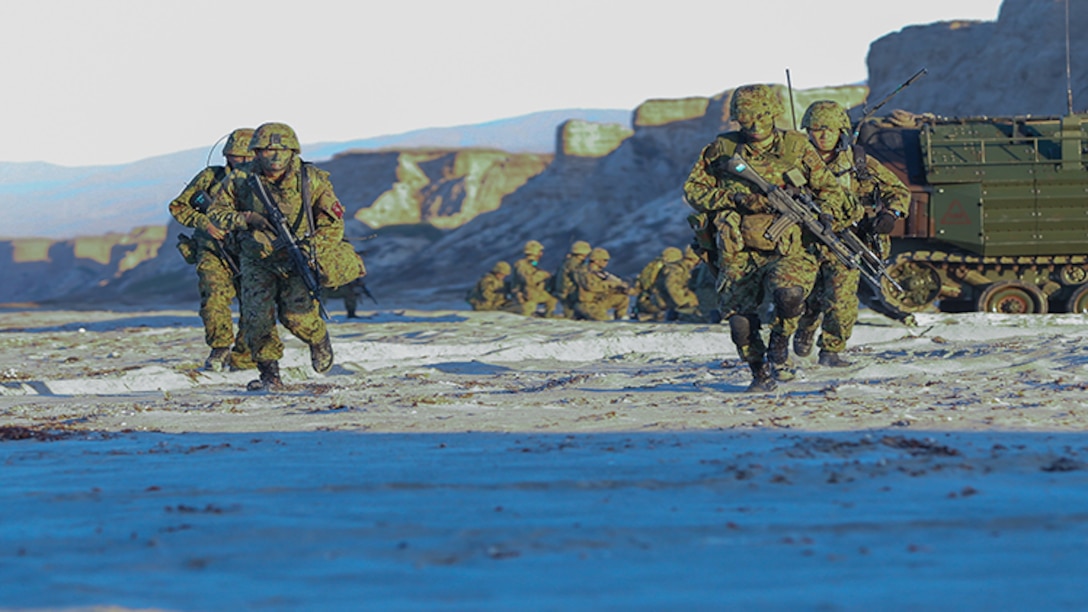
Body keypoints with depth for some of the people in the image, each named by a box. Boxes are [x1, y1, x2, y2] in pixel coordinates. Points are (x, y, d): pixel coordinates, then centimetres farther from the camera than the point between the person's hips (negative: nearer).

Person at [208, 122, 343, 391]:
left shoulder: (312, 181, -11)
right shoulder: (242, 182, -9)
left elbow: (334, 223, -3)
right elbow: (217, 213, 0)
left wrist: (311, 245, -21)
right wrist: (247, 218, -19)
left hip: (297, 259, -2)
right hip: (258, 261, 2)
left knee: (296, 315, -17)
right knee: (257, 317, -14)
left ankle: (319, 341, 18)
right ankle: (270, 376, 0)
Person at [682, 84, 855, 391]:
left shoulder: (796, 147, 7)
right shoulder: (721, 150, 7)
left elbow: (828, 187, 15)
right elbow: (693, 190, 10)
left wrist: (830, 213, -7)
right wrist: (733, 198, -6)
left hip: (788, 251, -1)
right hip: (738, 255, 1)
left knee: (788, 294, -30)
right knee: (740, 322, -11)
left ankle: (780, 344, 1)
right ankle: (760, 372, 16)